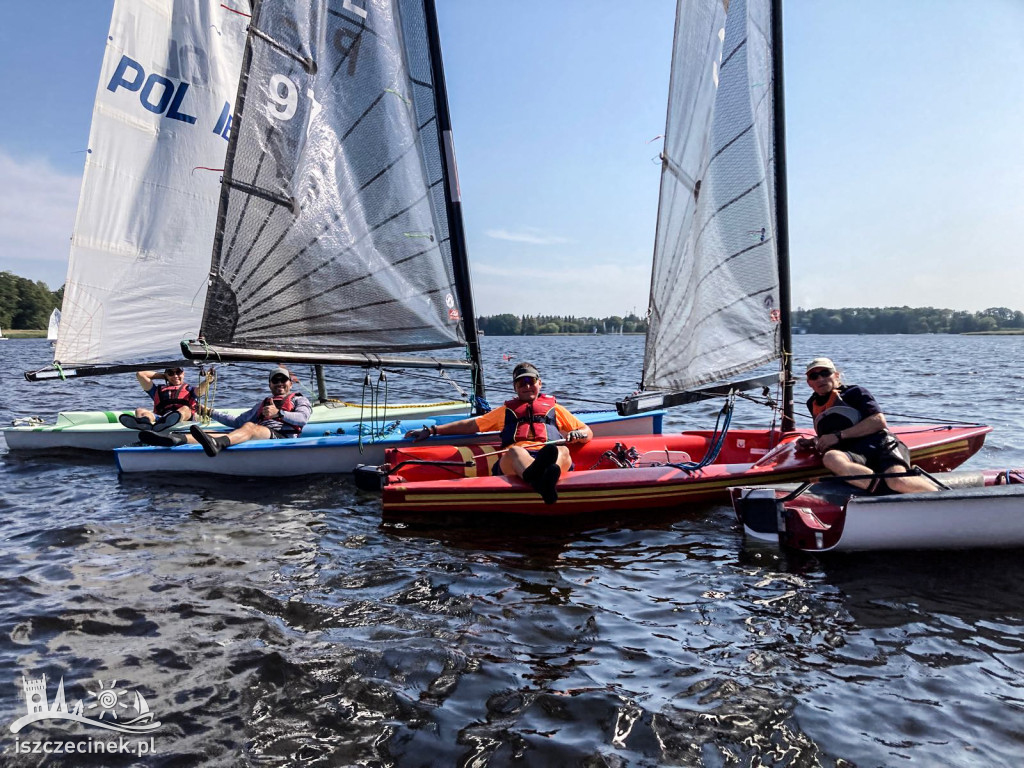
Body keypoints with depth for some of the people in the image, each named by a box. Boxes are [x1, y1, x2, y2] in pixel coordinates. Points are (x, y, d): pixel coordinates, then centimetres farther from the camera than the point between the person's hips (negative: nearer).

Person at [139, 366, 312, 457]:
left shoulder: (299, 399, 23)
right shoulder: (263, 403, 41)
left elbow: (302, 418, 0)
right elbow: (237, 421, 36)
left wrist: (278, 413, -14)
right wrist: (212, 413, 28)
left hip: (282, 436, -6)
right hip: (258, 435, 6)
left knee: (249, 427, -38)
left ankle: (217, 444, -69)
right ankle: (176, 439, -43)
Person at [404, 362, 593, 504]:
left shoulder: (554, 408, 34)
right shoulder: (507, 411, 38)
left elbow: (588, 432, 29)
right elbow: (470, 425, 37)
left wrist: (577, 435, 4)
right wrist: (431, 430, 30)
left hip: (548, 454, 0)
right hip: (512, 461, 0)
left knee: (562, 451, -37)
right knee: (515, 451, -38)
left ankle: (550, 475, -74)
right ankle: (537, 478, -74)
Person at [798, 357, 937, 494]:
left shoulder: (854, 392, 12)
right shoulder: (812, 404, 28)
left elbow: (879, 421, -3)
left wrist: (839, 436, -7)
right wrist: (813, 443, 19)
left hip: (881, 443, -2)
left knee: (899, 481, -37)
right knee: (830, 458, -38)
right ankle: (881, 488, -49)